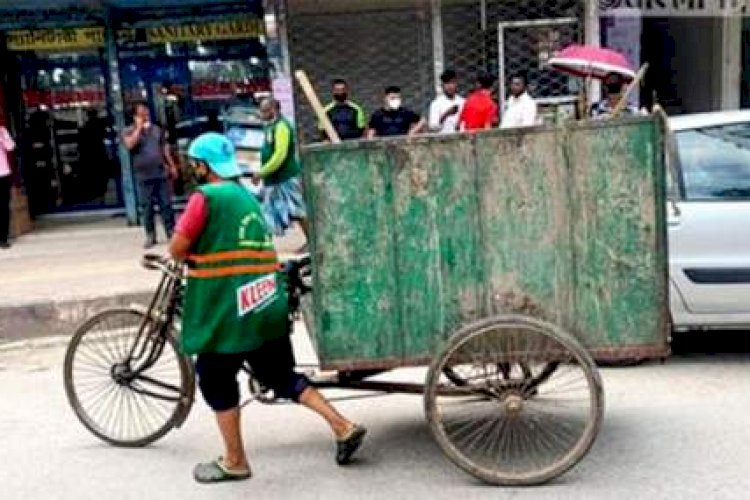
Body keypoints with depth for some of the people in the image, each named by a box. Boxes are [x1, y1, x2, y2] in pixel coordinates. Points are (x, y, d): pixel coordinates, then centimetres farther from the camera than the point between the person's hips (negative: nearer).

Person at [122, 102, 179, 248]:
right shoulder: (129, 131, 1)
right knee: (146, 207, 1)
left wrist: (172, 166, 12)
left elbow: (165, 149, 16)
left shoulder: (157, 129, 12)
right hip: (143, 176, -2)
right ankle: (150, 236, 8)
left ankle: (171, 231, 13)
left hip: (161, 173, 3)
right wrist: (139, 128, -14)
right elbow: (130, 145, -20)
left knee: (166, 204, 4)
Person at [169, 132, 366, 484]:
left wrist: (190, 256, 10)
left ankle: (234, 462, 19)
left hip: (227, 311, -8)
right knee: (282, 376, 17)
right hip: (267, 306, 8)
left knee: (217, 383, 9)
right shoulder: (247, 196, 16)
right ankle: (344, 427, 13)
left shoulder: (205, 197, -9)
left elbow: (177, 249, -9)